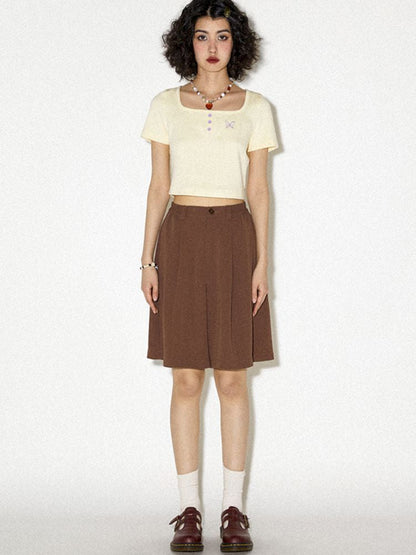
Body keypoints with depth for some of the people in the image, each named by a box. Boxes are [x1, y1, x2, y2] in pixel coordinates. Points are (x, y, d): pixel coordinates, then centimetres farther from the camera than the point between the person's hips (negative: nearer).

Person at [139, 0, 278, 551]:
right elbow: (158, 186, 5)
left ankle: (234, 509, 10)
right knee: (186, 381, 1)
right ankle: (189, 510, 9)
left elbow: (259, 190, 3)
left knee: (233, 380, 1)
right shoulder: (166, 106, 5)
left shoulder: (256, 108, 5)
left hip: (235, 240, 0)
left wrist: (261, 262, -5)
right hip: (182, 240, 0)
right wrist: (148, 261, -1)